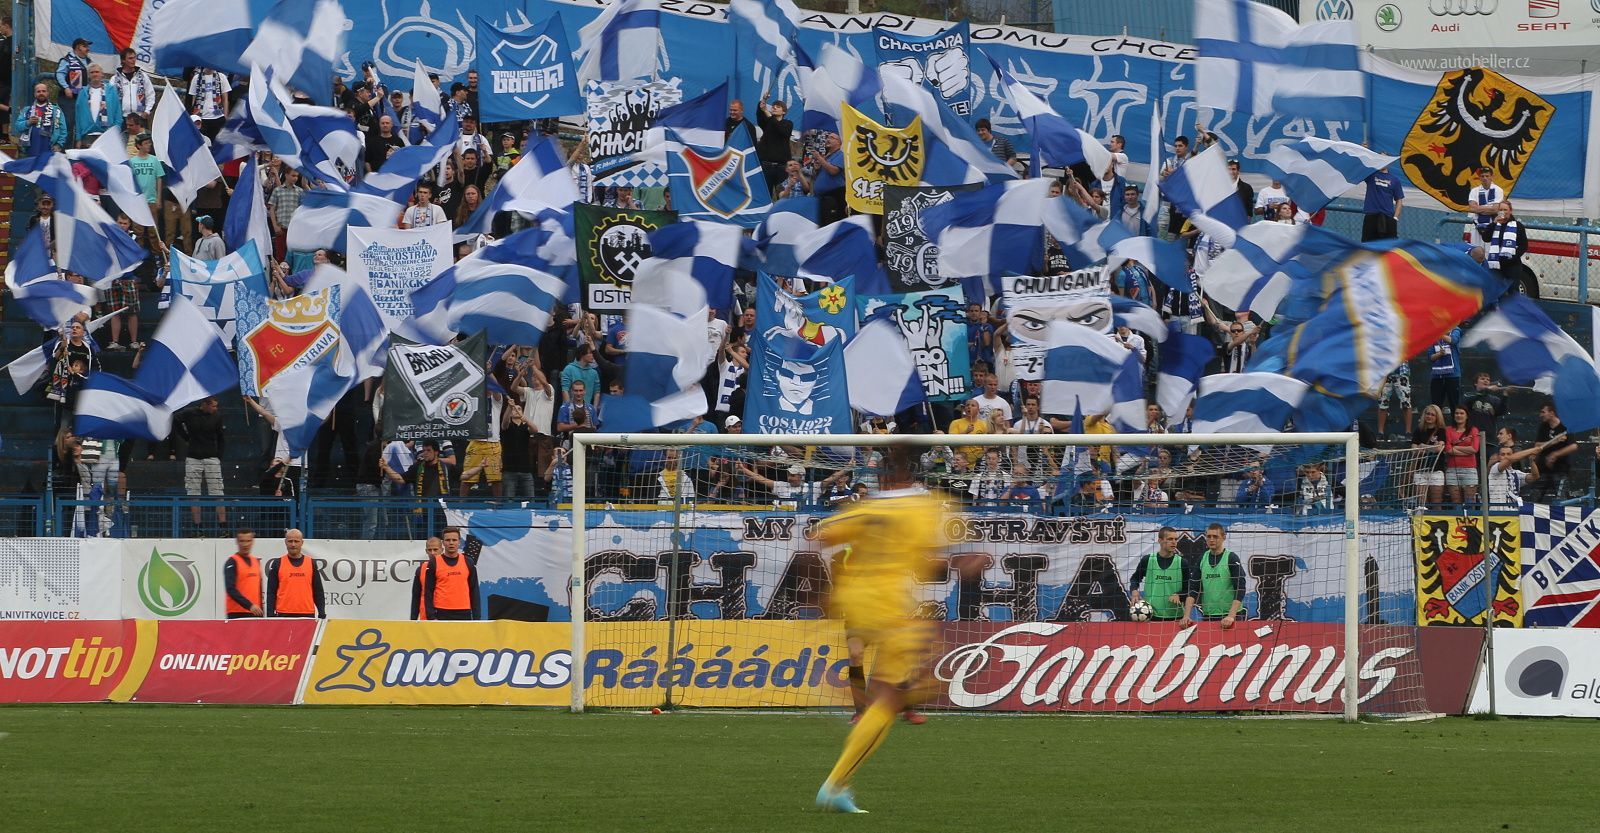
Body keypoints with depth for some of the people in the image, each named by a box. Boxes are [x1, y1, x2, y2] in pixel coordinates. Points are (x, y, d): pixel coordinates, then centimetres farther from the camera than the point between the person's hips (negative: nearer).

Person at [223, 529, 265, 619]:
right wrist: (249, 605, -25)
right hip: (237, 614, -7)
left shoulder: (256, 562, 16)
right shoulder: (232, 562, -7)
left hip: (255, 613, 7)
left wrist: (262, 611, 18)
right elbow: (231, 589, -17)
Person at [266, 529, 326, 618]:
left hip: (307, 614, 1)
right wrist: (270, 615, -5)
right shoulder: (277, 564, 5)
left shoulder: (311, 563, 8)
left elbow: (318, 592, 10)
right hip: (284, 614, -1)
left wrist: (322, 614, 3)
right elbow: (271, 593, 3)